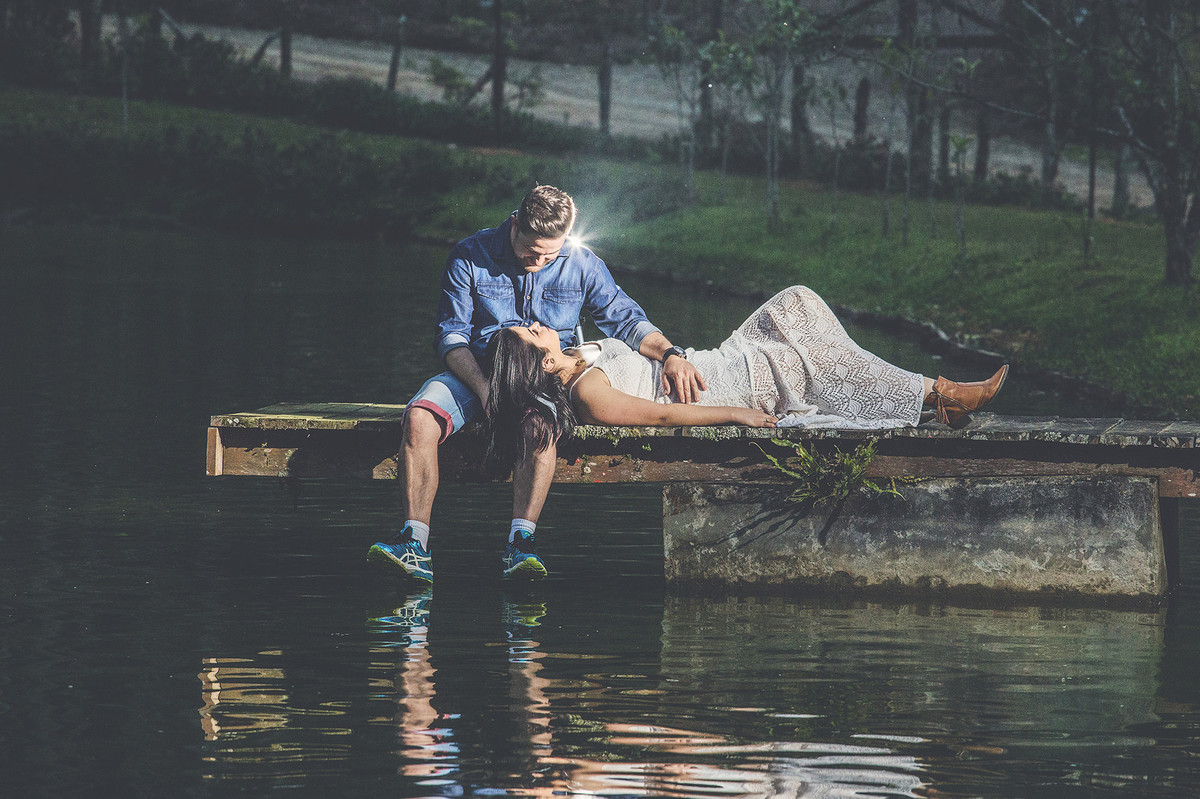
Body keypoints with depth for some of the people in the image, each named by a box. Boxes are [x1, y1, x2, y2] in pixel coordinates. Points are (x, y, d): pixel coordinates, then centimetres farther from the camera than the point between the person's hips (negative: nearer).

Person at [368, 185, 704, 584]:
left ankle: (520, 543, -43)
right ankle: (415, 544, -35)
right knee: (419, 417, -30)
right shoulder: (470, 257, -4)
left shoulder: (581, 264, 0)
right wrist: (483, 388, -18)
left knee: (539, 425, -38)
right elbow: (451, 334, -3)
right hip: (476, 371, 0)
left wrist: (669, 353, -15)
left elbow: (625, 318, 4)